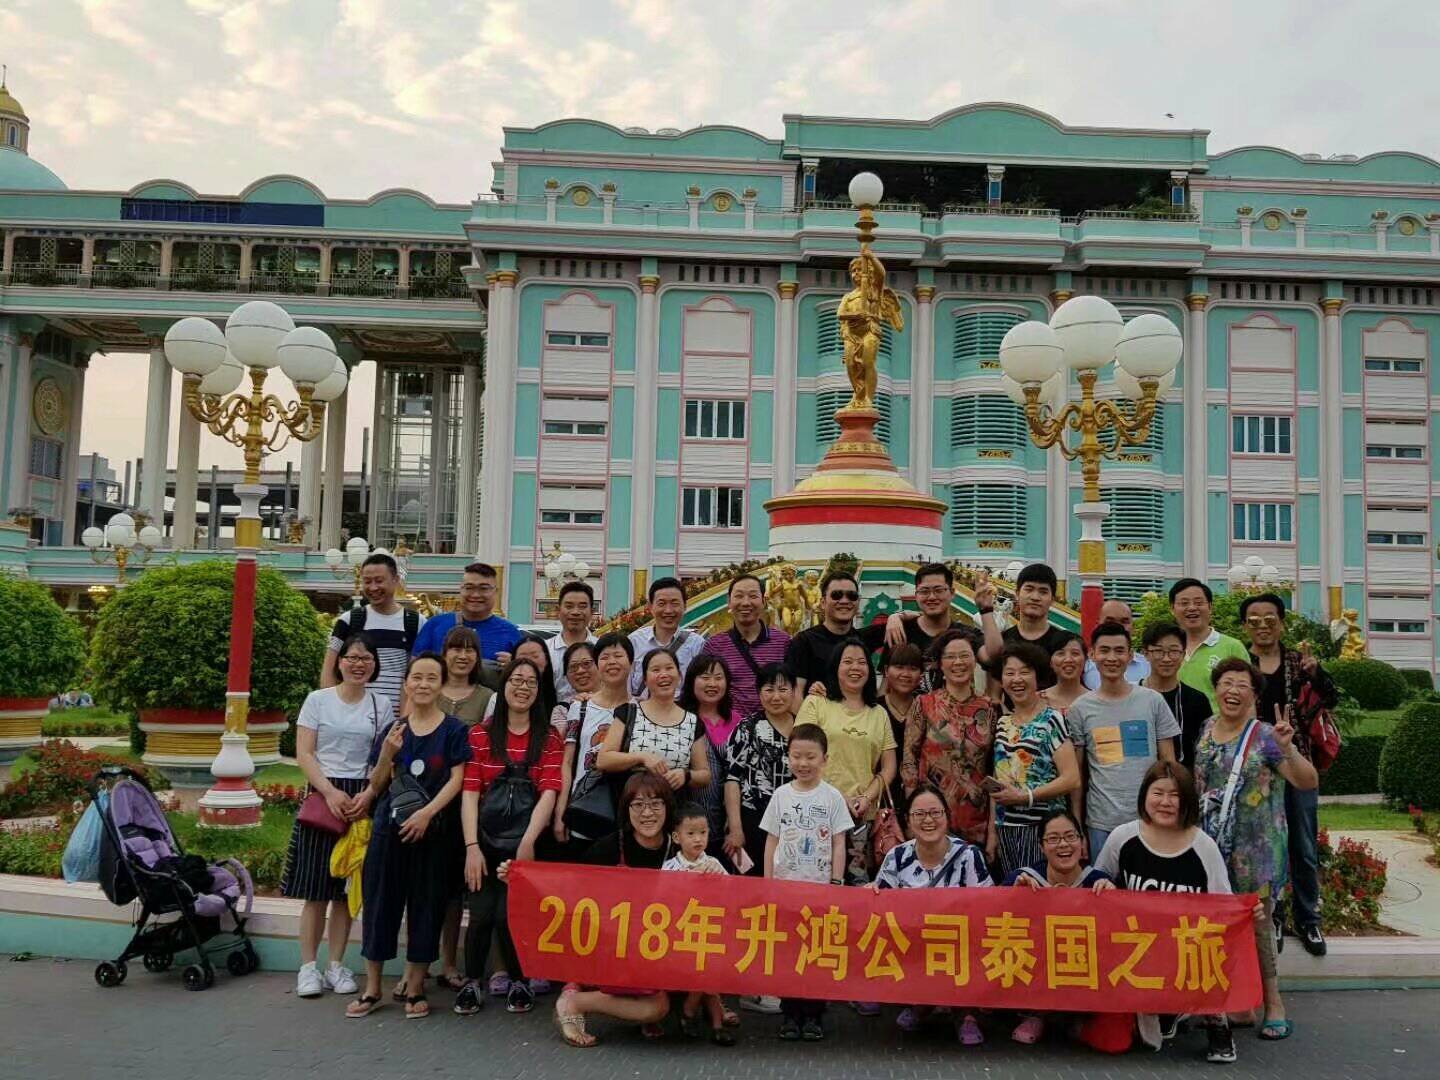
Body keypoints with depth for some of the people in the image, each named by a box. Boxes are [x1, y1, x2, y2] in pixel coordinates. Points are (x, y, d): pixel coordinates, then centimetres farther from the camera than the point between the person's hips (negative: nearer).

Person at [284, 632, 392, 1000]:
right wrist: (331, 792, -14)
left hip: (361, 800, 2)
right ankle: (308, 967, 5)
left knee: (346, 887, 5)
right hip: (322, 794, -2)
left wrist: (368, 794, -11)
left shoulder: (381, 706, 8)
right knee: (316, 888, -3)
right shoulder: (318, 700, 3)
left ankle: (337, 965, 13)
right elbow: (303, 754, -2)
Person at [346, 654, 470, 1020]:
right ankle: (372, 988, 17)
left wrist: (426, 813, -20)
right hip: (389, 828, 3)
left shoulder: (454, 730, 0)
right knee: (380, 902, 6)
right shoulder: (393, 730, 8)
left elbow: (457, 779, -8)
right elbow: (376, 787, 9)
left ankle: (415, 987, 15)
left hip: (432, 830, -3)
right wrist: (387, 754, -10)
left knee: (426, 905, 3)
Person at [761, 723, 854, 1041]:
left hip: (819, 886, -2)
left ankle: (814, 1014, 13)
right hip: (785, 884, 2)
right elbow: (771, 841, 6)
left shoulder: (832, 797, -1)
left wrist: (835, 883, -5)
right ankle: (790, 1013, 14)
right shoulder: (781, 795, 3)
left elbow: (839, 844, 0)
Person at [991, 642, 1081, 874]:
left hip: (1042, 826, -5)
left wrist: (1024, 796, -16)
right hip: (1006, 828, 5)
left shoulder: (1051, 720, -5)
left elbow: (1072, 779, -12)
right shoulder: (1002, 724, 12)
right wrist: (992, 832, 12)